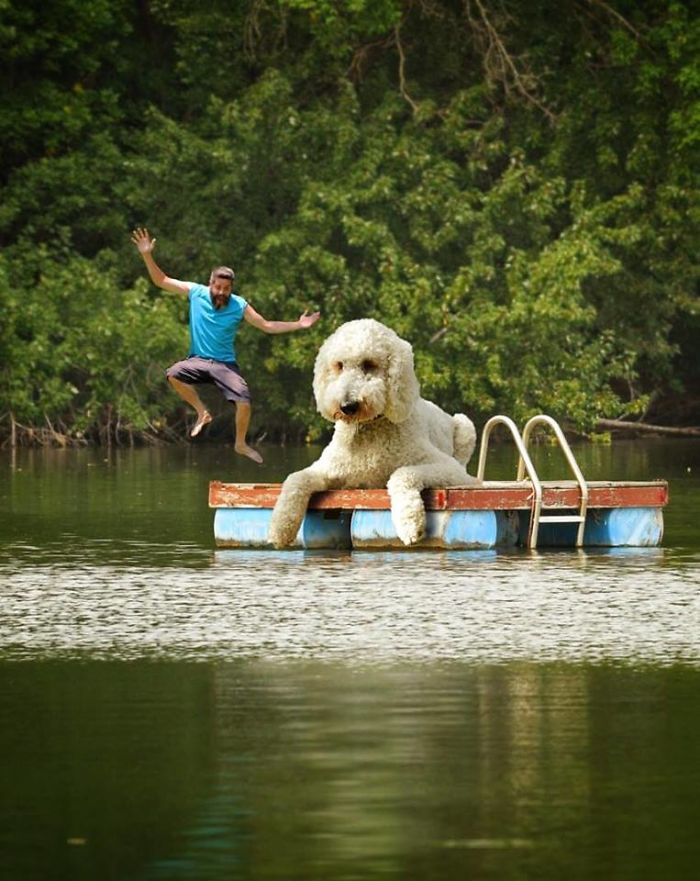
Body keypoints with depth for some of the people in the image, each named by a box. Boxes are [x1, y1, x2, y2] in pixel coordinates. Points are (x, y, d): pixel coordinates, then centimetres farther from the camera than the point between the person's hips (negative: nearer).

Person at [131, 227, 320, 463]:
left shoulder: (239, 306, -6)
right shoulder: (196, 292, -5)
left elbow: (267, 326, 0)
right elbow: (161, 281, 0)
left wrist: (297, 325, -9)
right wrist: (147, 256, -12)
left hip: (225, 364, 0)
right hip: (198, 360, 0)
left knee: (244, 402, -21)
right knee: (173, 374, -32)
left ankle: (241, 443, 7)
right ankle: (202, 412, -9)